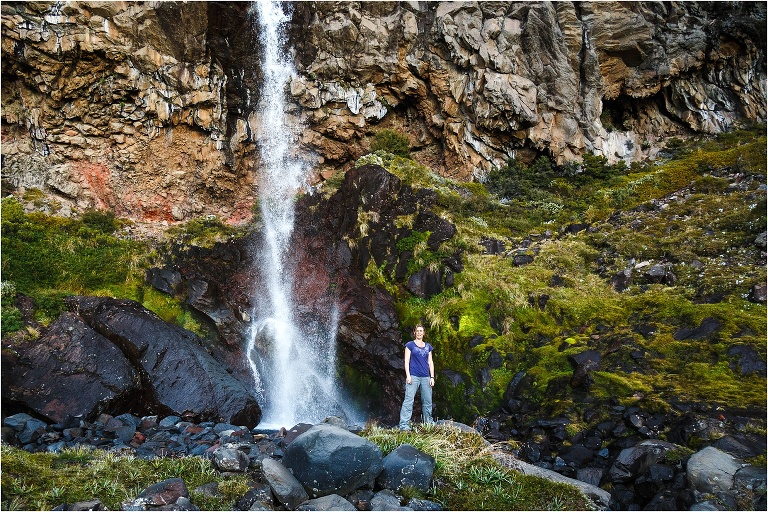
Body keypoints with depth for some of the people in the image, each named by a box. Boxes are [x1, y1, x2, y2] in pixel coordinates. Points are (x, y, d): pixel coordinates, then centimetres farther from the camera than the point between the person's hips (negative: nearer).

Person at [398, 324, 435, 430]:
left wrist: (432, 377, 8)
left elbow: (430, 362, 16)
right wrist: (408, 375, -9)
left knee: (428, 401, 8)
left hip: (425, 377, 4)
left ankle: (428, 422, 21)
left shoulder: (428, 346, 16)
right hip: (413, 376, -4)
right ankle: (404, 424, -13)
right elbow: (407, 361, 0)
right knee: (409, 400, -12)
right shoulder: (410, 345, 4)